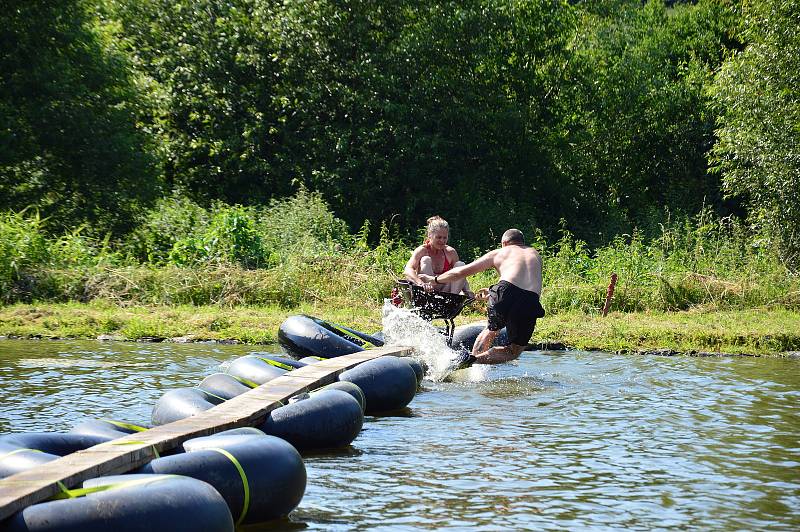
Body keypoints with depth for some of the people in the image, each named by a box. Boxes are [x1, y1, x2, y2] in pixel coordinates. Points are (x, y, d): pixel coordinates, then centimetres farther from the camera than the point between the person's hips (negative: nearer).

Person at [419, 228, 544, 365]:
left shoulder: (498, 253, 23)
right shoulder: (535, 255, 31)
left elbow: (462, 271, 25)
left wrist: (434, 280, 39)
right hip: (530, 302, 1)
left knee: (492, 329, 30)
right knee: (514, 351, 15)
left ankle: (472, 357, 11)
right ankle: (478, 359, -5)